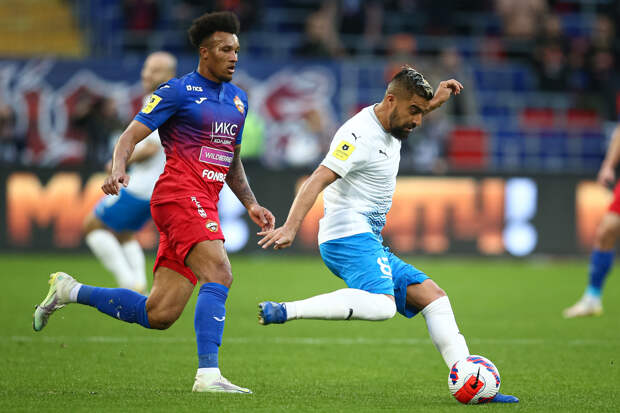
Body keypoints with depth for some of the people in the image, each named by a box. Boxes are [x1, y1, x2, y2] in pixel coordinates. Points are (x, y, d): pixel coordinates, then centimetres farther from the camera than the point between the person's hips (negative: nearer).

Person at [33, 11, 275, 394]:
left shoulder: (239, 99, 20)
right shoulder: (179, 91, -3)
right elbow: (130, 136, -7)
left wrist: (251, 205, 19)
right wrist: (118, 170, -26)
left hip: (204, 205, 8)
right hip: (180, 194, -7)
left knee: (159, 315, 3)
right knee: (219, 274, -26)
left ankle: (70, 291, 21)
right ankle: (208, 374, -28)